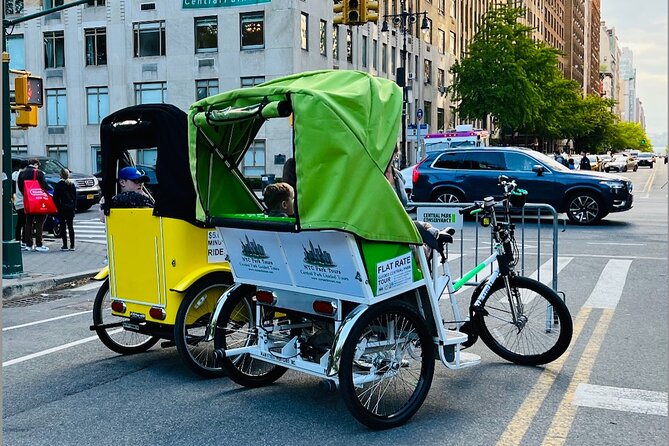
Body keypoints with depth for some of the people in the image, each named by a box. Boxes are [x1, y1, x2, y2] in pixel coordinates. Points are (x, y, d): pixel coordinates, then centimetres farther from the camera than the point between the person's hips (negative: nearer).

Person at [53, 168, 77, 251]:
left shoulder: (58, 185, -8)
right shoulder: (72, 184, 6)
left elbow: (55, 198, -8)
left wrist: (57, 207, 1)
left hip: (62, 208, -4)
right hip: (71, 208, 5)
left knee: (63, 227, 1)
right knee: (70, 227, 9)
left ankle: (65, 245, -2)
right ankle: (72, 245, 8)